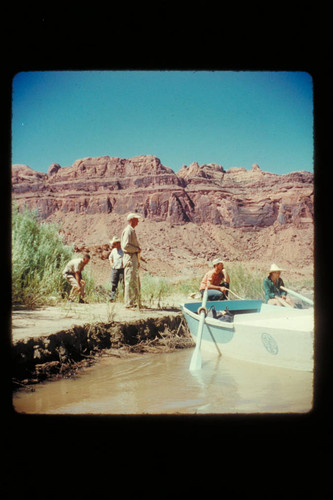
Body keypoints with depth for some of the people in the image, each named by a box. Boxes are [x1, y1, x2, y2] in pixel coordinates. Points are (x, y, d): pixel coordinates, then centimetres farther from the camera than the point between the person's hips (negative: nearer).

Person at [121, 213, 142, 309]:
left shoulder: (132, 231, 20)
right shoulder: (128, 231, -12)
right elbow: (125, 246, -23)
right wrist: (137, 249, -13)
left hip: (134, 258, 11)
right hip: (130, 258, -11)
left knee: (136, 282, 13)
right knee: (130, 281, -9)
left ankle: (136, 302, 18)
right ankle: (129, 303, -7)